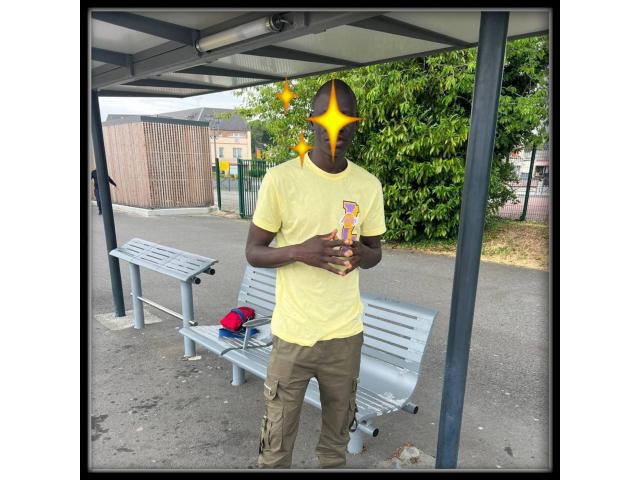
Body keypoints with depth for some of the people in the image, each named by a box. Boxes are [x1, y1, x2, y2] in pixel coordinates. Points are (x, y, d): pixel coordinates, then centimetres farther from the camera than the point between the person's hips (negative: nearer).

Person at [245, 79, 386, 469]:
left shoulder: (369, 185, -1)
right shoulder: (280, 178, -11)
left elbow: (376, 253, 8)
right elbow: (253, 252, -6)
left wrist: (361, 254, -16)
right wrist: (299, 251, -25)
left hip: (346, 334, 3)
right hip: (293, 334, -2)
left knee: (339, 431, 22)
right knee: (278, 436, 15)